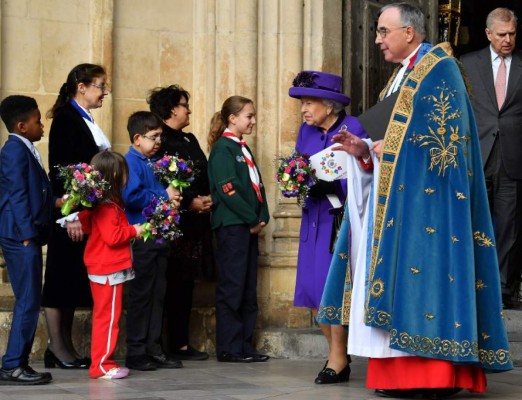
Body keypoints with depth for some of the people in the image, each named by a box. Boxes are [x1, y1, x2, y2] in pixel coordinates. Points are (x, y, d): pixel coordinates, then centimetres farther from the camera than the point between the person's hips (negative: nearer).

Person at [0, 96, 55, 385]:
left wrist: (56, 202, 14)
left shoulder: (24, 150, 17)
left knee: (28, 303, 11)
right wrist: (27, 234, -19)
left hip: (27, 235, 10)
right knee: (28, 302, -8)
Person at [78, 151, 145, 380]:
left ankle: (103, 362, 20)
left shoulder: (105, 204, 12)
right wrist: (133, 230, -10)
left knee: (104, 316, 14)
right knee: (108, 317, -6)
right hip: (109, 270, -10)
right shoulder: (107, 207, -18)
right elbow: (112, 236, -23)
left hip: (105, 268, 10)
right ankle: (101, 365, -2)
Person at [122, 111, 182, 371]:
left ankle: (154, 349, 17)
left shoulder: (153, 163, 14)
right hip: (142, 239, -8)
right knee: (141, 294, -3)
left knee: (158, 294, 11)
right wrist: (163, 196, -17)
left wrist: (172, 198, 4)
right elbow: (131, 196, -25)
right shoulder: (131, 162, -11)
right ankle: (136, 352, 4)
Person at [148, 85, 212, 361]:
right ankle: (176, 343, -1)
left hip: (196, 222, 9)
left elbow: (203, 174, 18)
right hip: (174, 221, -9)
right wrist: (190, 202, -15)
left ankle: (182, 343, 13)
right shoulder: (161, 140, -9)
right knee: (176, 282, -6)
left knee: (186, 282, 9)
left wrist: (208, 199, 0)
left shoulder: (189, 140, 20)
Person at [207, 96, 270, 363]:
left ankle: (245, 345, 13)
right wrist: (252, 219, -13)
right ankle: (229, 348, -3)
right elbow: (227, 189, -16)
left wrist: (262, 217, 5)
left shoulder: (243, 149, 20)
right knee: (232, 287, -6)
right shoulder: (223, 148, -7)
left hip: (248, 225, 9)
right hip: (231, 224, -9)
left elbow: (257, 186, 20)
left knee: (249, 288, 8)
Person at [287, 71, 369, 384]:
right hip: (315, 216, 7)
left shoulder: (352, 128, -10)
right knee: (313, 287, 4)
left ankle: (338, 361, 1)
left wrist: (330, 186, -26)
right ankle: (338, 354, 17)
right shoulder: (306, 131, 10)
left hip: (341, 215, -7)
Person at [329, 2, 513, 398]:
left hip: (424, 196, -9)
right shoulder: (403, 75, 21)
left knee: (423, 269, -13)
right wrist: (367, 149, 5)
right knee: (405, 274, 4)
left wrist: (384, 148, -10)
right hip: (398, 195, 9)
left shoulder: (438, 68, -8)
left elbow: (442, 138, -16)